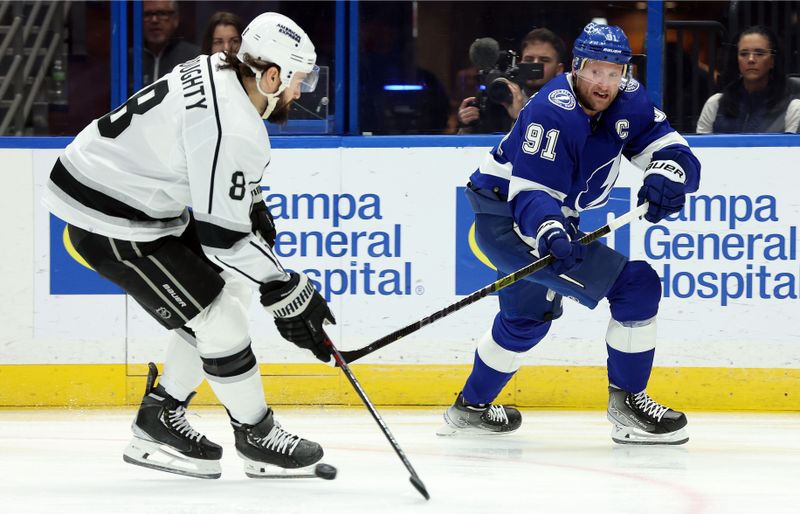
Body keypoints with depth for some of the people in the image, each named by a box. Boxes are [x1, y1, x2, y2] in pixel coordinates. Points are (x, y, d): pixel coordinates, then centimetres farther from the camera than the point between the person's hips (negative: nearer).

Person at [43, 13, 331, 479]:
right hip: (110, 222, -10)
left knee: (230, 289, 14)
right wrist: (287, 292, -19)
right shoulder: (231, 129, -28)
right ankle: (256, 435, 12)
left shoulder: (219, 72, 0)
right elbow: (222, 236, -26)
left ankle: (161, 417, 22)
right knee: (216, 318, -7)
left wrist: (255, 206, 24)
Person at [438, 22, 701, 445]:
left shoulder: (628, 102, -5)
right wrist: (552, 234, -51)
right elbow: (531, 192, -32)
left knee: (529, 316, 30)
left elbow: (672, 150, -9)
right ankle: (627, 402, -8)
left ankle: (472, 407, 48)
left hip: (552, 219, 9)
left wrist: (666, 174, -33)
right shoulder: (552, 112, -27)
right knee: (637, 285, -17)